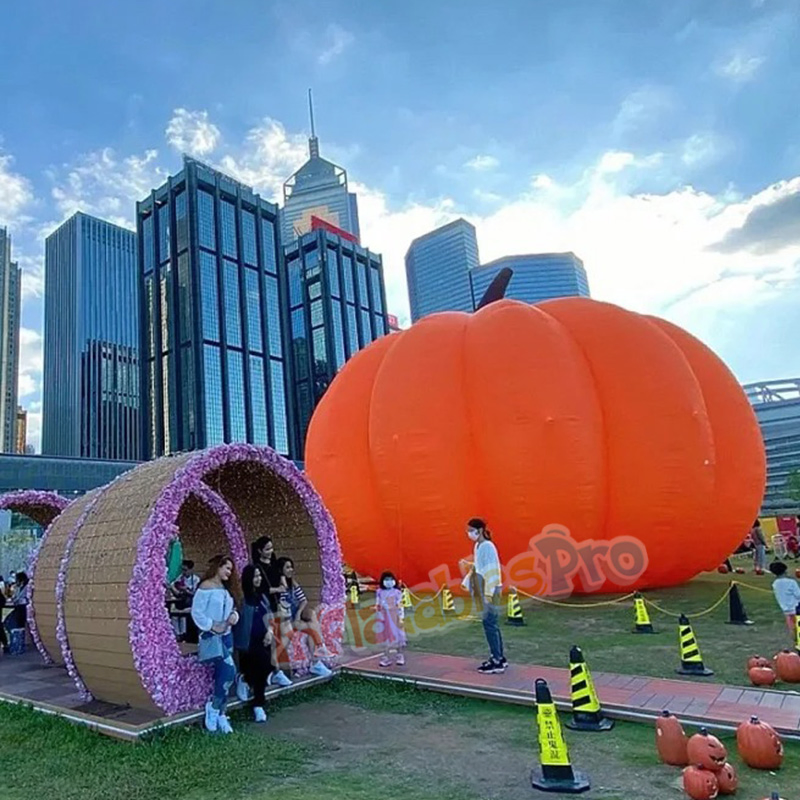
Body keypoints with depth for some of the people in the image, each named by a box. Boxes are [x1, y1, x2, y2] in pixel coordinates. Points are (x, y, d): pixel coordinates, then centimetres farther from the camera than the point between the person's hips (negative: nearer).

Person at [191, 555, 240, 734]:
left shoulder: (226, 589, 13)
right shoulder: (206, 587, -11)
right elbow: (196, 612, -16)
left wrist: (234, 615, -2)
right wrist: (211, 626, -19)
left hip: (226, 635, 8)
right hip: (211, 636, -8)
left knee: (222, 674, 8)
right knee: (229, 672, -17)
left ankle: (219, 713, 18)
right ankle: (214, 708, 3)